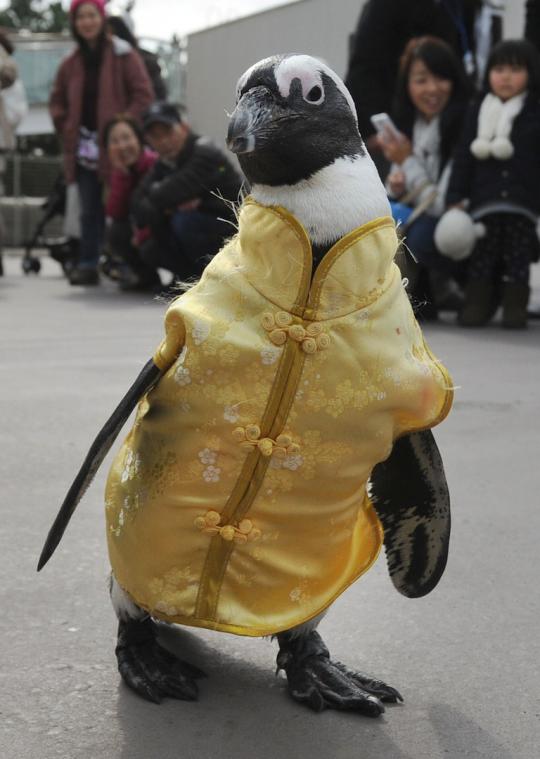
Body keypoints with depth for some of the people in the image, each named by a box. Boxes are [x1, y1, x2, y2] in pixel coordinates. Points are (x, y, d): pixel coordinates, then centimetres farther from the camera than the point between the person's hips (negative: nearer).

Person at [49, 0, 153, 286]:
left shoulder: (123, 56, 0)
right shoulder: (70, 64, 12)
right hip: (84, 149, 4)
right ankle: (87, 265, 7)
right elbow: (57, 101, 22)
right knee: (90, 211, 5)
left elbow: (143, 94, -4)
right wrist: (67, 129, 8)